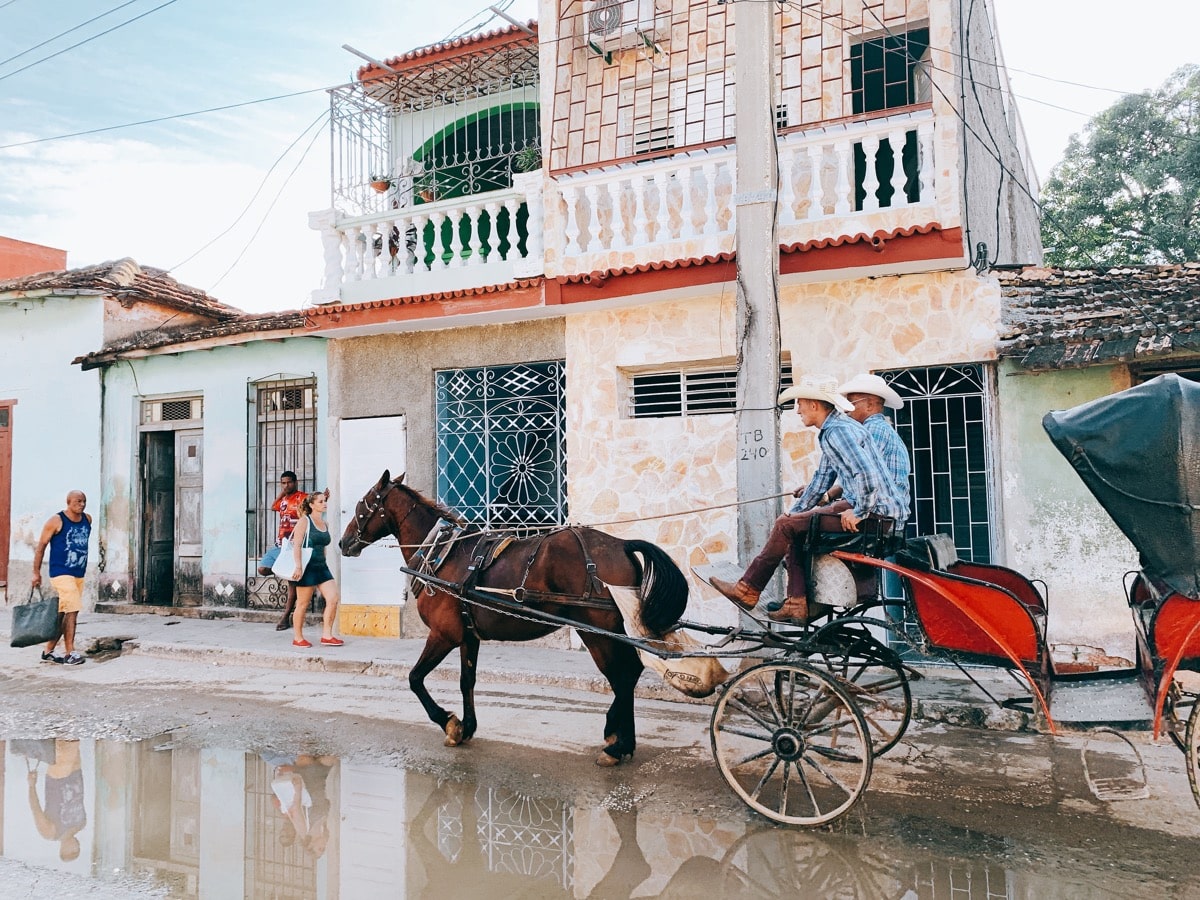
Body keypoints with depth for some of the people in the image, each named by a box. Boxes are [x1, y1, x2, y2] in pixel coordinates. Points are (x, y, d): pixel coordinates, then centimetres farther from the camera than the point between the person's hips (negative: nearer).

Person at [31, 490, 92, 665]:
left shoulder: (87, 520, 9)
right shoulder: (57, 521, -7)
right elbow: (41, 546, -4)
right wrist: (36, 572, -7)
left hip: (79, 574, 7)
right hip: (61, 573, -7)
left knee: (62, 614, 11)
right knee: (72, 610, -14)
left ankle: (48, 651, 22)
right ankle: (69, 654, -10)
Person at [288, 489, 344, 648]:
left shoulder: (326, 524, 13)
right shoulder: (304, 521, -7)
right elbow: (296, 544, -13)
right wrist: (298, 566, -20)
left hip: (321, 566, 7)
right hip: (307, 567, -7)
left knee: (333, 599, -4)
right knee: (303, 604, 2)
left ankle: (327, 636, 3)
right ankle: (298, 638, 15)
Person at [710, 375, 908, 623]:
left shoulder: (839, 431, -16)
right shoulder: (832, 430, 18)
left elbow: (867, 474, -29)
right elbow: (822, 479, 25)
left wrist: (858, 513, -20)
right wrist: (796, 512, 23)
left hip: (874, 510, -11)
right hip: (859, 505, 11)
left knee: (786, 526, -9)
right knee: (793, 526, 12)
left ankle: (748, 590, 1)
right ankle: (797, 603, 4)